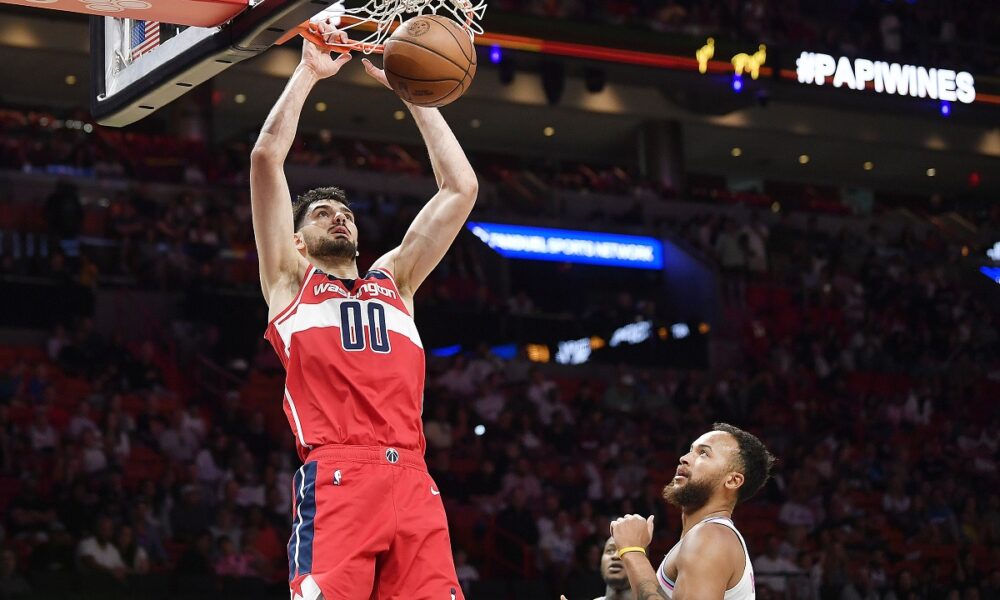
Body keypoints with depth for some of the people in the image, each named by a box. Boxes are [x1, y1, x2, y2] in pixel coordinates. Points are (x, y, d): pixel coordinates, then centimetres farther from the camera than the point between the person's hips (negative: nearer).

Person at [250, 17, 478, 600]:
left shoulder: (394, 280, 30)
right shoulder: (290, 281, 21)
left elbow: (461, 187, 27)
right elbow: (267, 158, 11)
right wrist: (309, 72, 18)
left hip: (412, 481, 4)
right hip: (335, 479, -4)